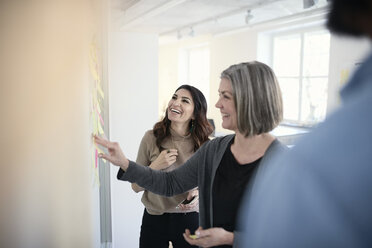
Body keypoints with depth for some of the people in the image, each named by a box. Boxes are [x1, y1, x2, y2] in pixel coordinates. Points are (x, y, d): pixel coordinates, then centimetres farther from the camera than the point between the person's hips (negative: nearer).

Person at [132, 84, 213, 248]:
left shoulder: (204, 145, -7)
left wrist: (198, 192, -12)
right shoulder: (152, 138, -9)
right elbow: (136, 186, -3)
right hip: (154, 219, 0)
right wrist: (156, 166, -18)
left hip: (189, 220, 1)